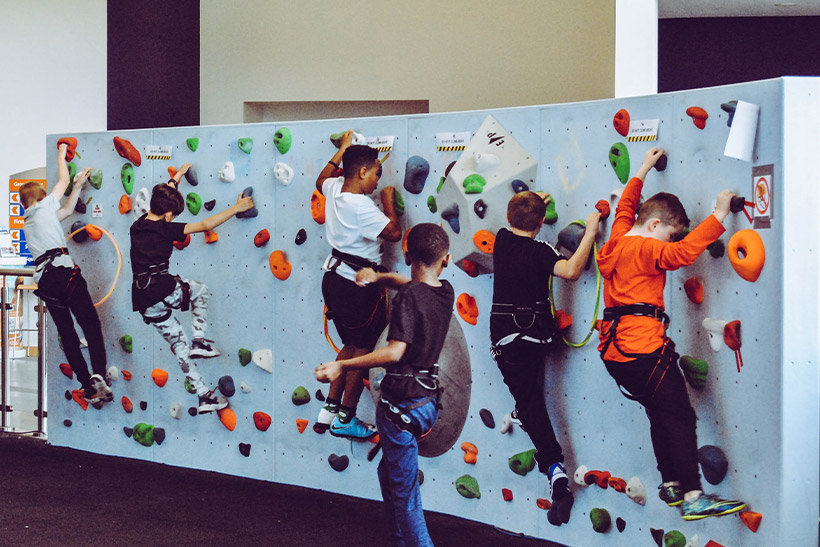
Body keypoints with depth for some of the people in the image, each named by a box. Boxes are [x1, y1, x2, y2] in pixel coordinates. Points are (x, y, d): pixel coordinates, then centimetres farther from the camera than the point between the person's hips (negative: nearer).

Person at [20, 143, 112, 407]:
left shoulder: (27, 222, 27)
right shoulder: (44, 207, 8)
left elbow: (67, 210, 35)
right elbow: (63, 181, 21)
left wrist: (78, 185, 38)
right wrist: (61, 155, 36)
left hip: (44, 280, 7)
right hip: (63, 270, -7)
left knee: (67, 334, 5)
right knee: (90, 324, -10)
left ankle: (88, 387, 2)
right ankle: (98, 374, -29)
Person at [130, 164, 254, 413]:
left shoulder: (137, 226, 13)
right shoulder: (165, 229, -7)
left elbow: (160, 198, 32)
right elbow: (205, 225, -10)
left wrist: (176, 178, 46)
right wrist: (237, 208, -3)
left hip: (144, 303, 7)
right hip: (163, 291, -7)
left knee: (179, 345, 14)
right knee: (201, 291, 26)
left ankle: (204, 395, 14)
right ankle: (200, 341, 11)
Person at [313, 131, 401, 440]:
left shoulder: (334, 188, 2)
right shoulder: (360, 206, -24)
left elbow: (321, 181, 28)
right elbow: (394, 233, -22)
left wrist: (342, 150, 33)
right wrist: (388, 202, -6)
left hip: (335, 278, 9)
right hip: (358, 284, -9)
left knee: (351, 346, 19)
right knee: (363, 349, 4)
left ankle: (328, 412, 21)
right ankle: (345, 419, 10)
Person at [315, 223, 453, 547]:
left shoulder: (409, 295, -19)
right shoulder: (445, 292, 3)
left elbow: (394, 352, -28)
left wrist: (342, 365, -25)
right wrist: (380, 276, 28)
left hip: (403, 404, -8)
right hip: (428, 401, 8)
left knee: (403, 491, 0)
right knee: (389, 473, 25)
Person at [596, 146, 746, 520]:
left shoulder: (618, 240, 14)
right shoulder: (647, 250, -11)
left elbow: (626, 206, 33)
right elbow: (684, 252, -28)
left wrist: (643, 171, 42)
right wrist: (719, 216, -25)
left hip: (614, 351, 10)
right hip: (645, 348, -10)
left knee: (661, 414, 19)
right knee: (679, 417, -8)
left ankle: (671, 485, 23)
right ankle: (693, 498, -13)